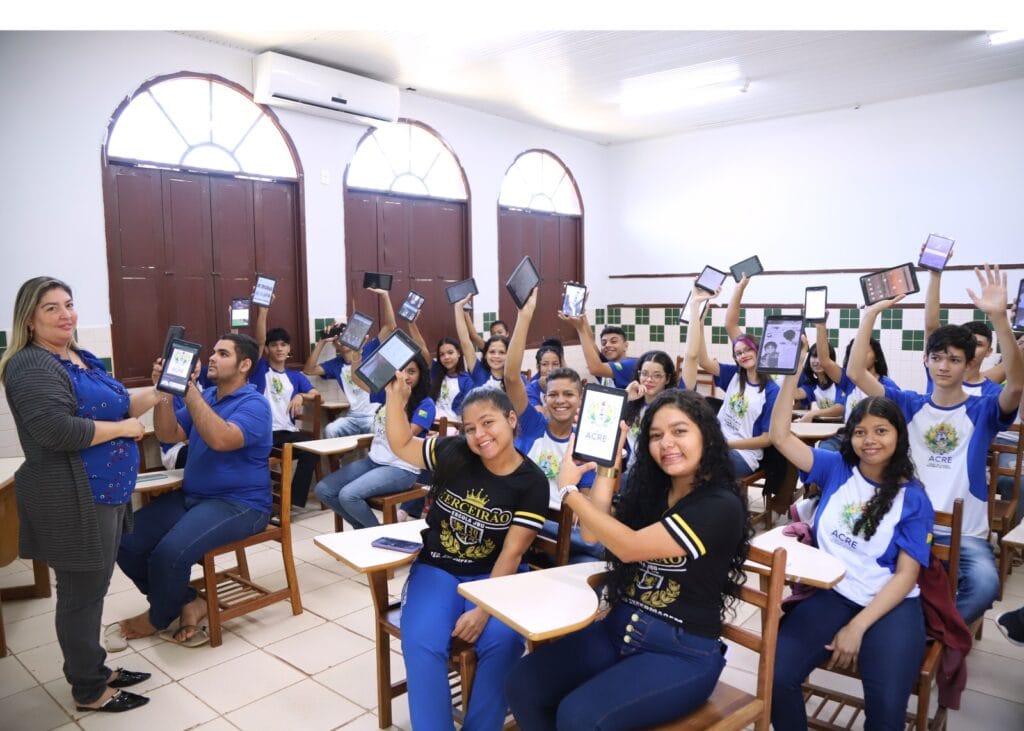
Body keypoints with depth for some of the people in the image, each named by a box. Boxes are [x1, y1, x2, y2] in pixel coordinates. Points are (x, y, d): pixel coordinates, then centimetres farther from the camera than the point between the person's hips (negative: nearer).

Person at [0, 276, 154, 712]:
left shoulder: (83, 359, 14)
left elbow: (115, 406, 19)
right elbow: (57, 431, -28)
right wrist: (124, 428, -17)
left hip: (104, 493, 9)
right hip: (72, 500, -9)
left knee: (92, 589, 19)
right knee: (81, 593, 2)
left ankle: (95, 670, 33)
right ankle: (88, 690, 17)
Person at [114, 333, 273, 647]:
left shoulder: (254, 404, -10)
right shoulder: (204, 397, 14)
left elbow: (220, 439, -28)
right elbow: (169, 434, 4)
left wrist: (188, 389, -28)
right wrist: (163, 391, -10)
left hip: (239, 504, -8)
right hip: (190, 496, 8)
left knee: (170, 552, -28)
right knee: (125, 541, -10)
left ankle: (159, 618, 5)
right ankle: (188, 602, 4)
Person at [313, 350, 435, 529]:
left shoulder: (425, 404, -11)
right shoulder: (388, 391, 8)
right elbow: (358, 379, 2)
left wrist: (401, 402, -28)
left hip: (401, 469, -7)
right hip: (373, 460, 7)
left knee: (348, 495, -27)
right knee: (323, 490, -4)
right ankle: (364, 529, 13)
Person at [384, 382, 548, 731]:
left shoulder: (532, 482, -10)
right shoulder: (453, 453, -5)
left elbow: (511, 553, -12)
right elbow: (401, 445, 9)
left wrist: (485, 608, -21)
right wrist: (395, 396, -6)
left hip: (493, 576, -1)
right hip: (437, 569, 1)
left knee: (503, 642, -28)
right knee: (421, 642, -25)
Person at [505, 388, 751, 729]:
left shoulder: (722, 506, -16)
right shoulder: (651, 488, 7)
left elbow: (630, 546, -21)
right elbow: (592, 533, 1)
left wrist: (569, 489, -15)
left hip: (682, 652, -6)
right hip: (619, 628, 7)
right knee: (523, 684, -9)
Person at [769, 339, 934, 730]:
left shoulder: (913, 499, 2)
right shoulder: (836, 469, 8)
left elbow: (906, 574, -3)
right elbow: (780, 436, 0)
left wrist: (857, 626, -13)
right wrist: (792, 373, -9)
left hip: (890, 604, -1)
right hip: (831, 594, 2)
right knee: (776, 676, -23)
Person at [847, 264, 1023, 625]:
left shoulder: (982, 411, 2)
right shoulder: (909, 405, 8)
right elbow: (855, 372, -2)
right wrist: (871, 313, -9)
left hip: (964, 533, -1)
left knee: (985, 583, -32)